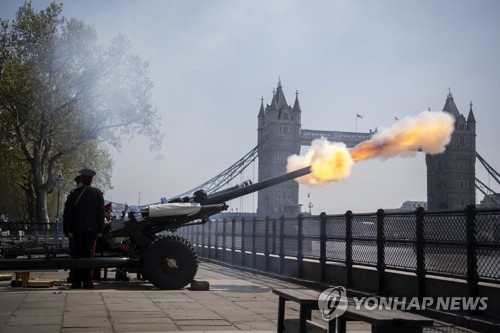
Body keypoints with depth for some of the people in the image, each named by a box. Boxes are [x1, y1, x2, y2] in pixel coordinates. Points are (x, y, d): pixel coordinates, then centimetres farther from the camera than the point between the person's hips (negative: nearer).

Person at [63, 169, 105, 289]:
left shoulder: (74, 193, -1)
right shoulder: (98, 193, 1)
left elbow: (67, 213, -2)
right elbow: (101, 213, 0)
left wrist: (68, 230, 2)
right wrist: (100, 230, 3)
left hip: (77, 229, 0)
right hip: (92, 229, 0)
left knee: (77, 255, 5)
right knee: (89, 254, 4)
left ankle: (77, 281, 5)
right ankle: (87, 281, 1)